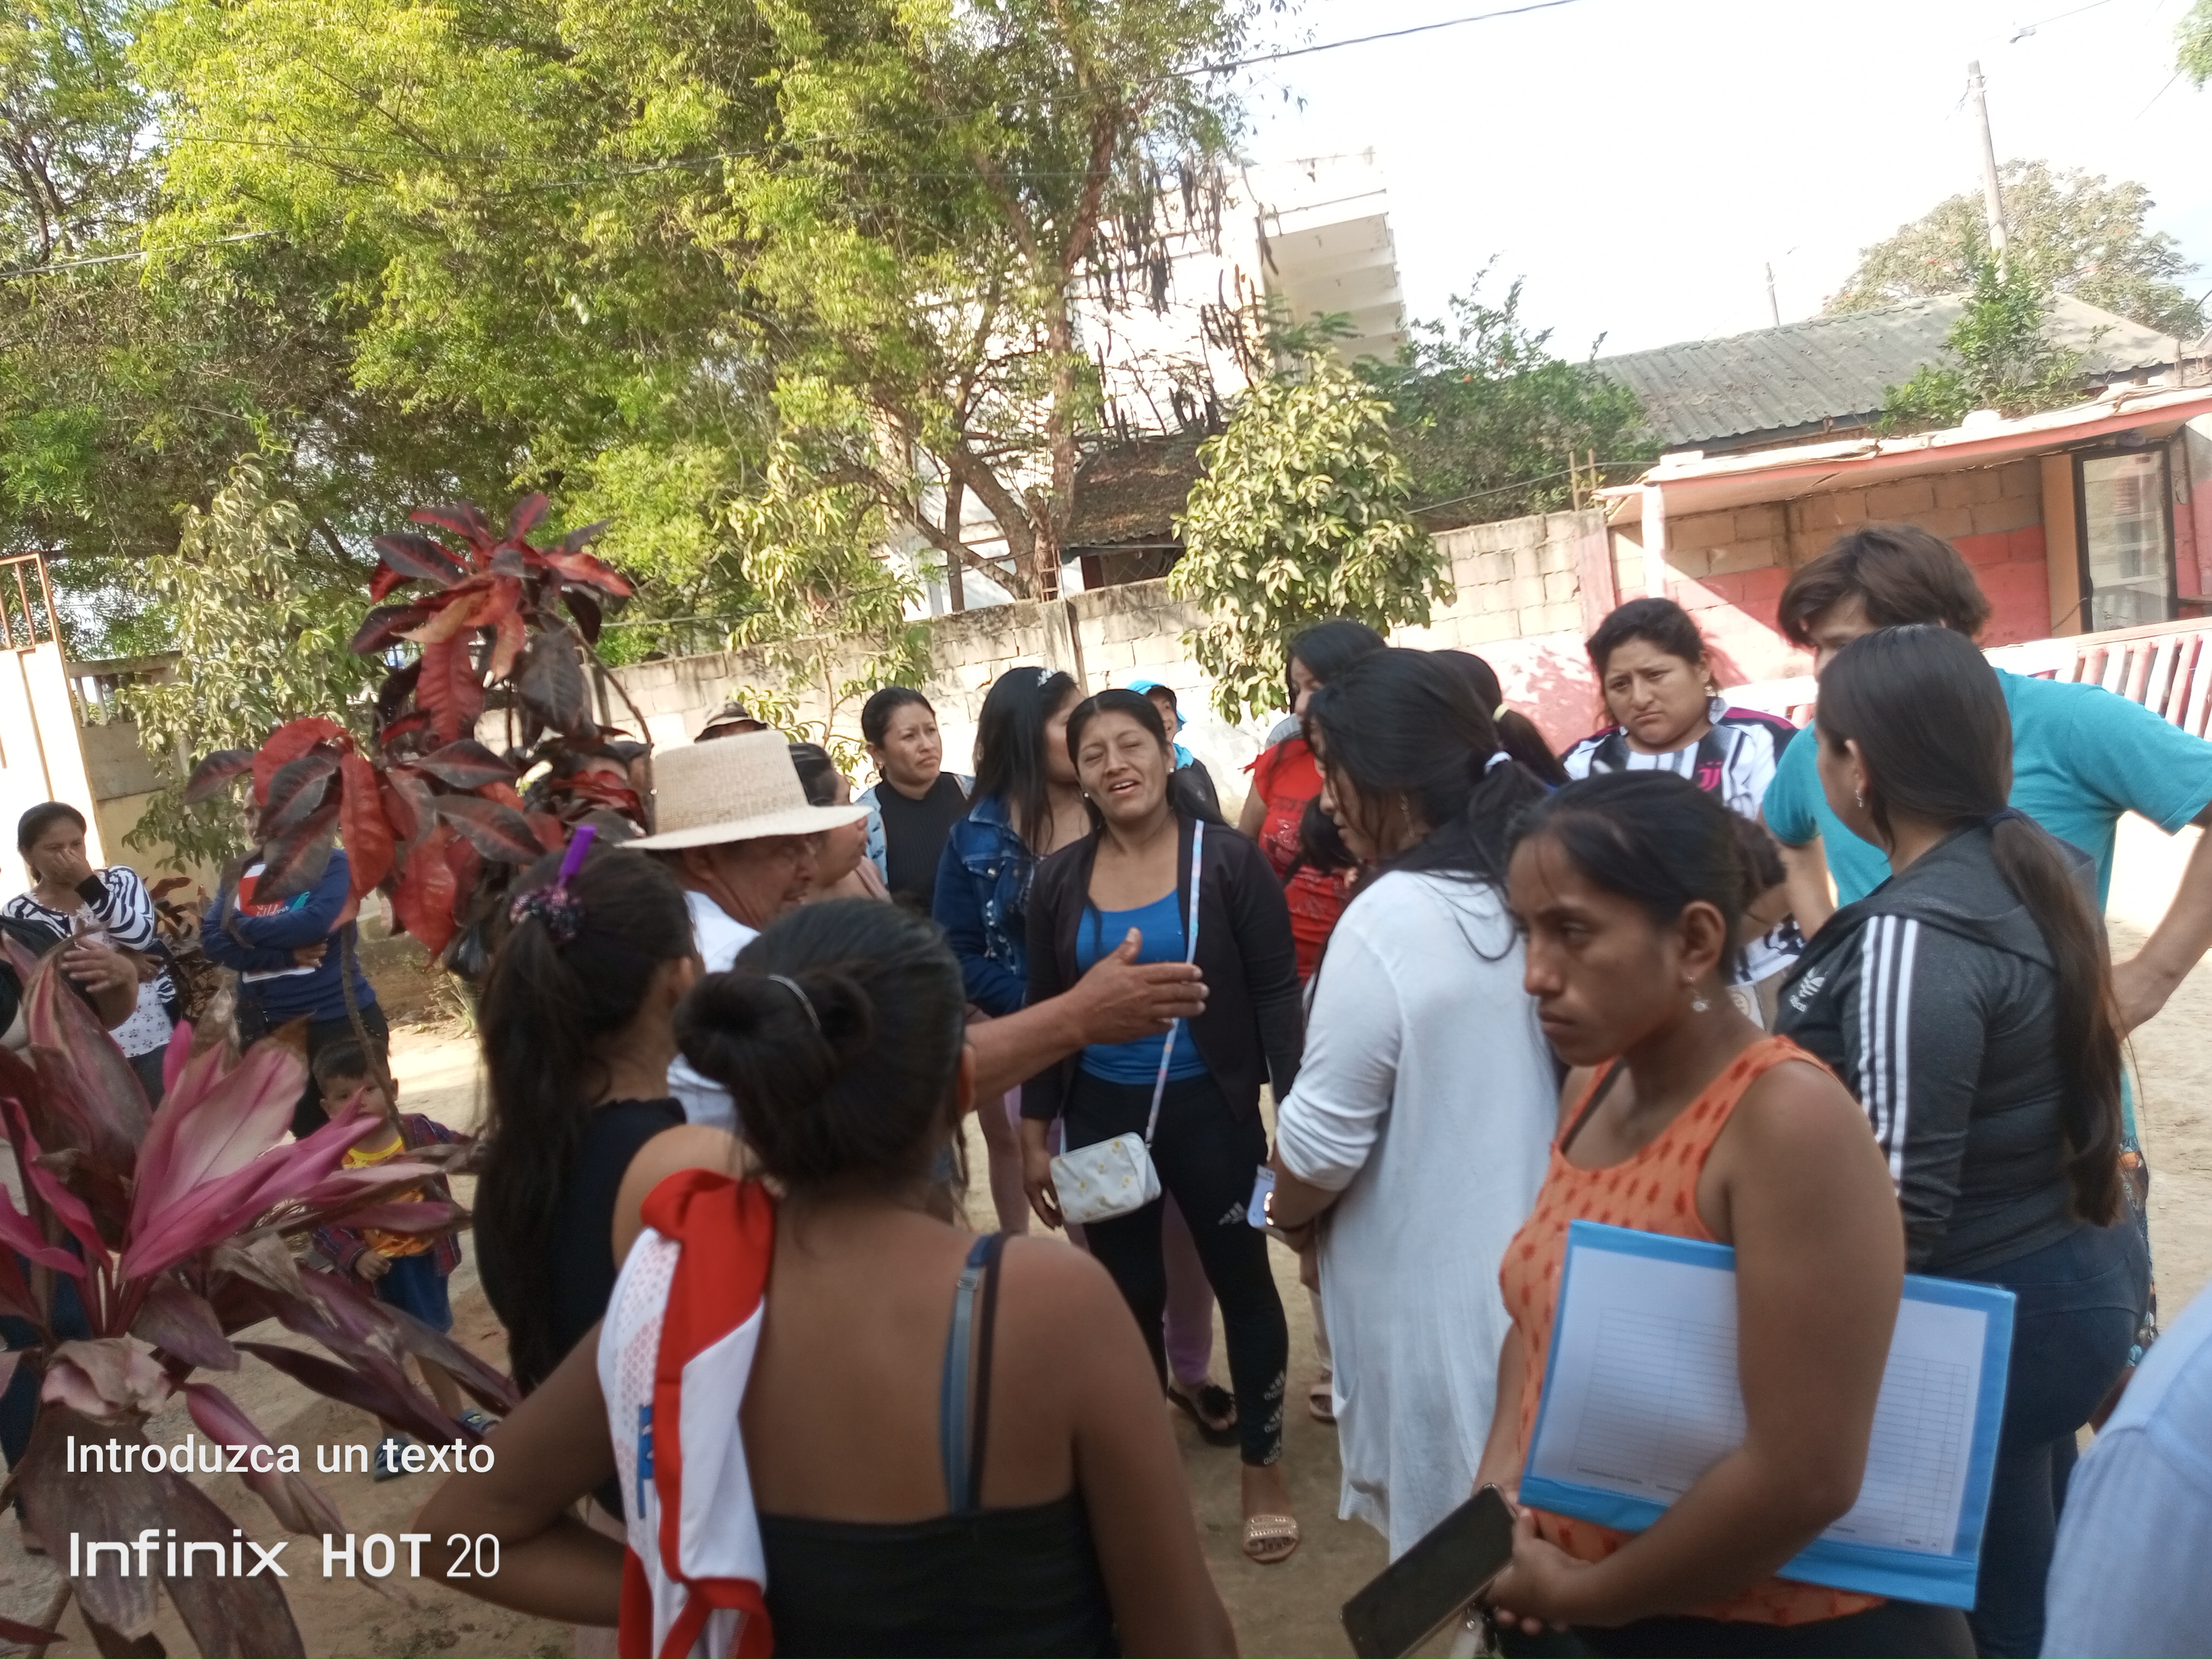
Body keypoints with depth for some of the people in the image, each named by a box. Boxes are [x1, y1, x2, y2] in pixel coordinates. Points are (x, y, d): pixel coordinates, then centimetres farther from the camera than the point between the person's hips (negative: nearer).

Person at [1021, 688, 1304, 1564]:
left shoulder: (1227, 860, -9)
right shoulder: (1058, 878, 1)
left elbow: (1277, 996, -8)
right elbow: (1042, 1013, 7)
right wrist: (1034, 1134, 6)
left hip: (1210, 1111, -3)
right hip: (1102, 1117, 3)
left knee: (1242, 1283, 10)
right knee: (1129, 1296, 15)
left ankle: (1264, 1470, 28)